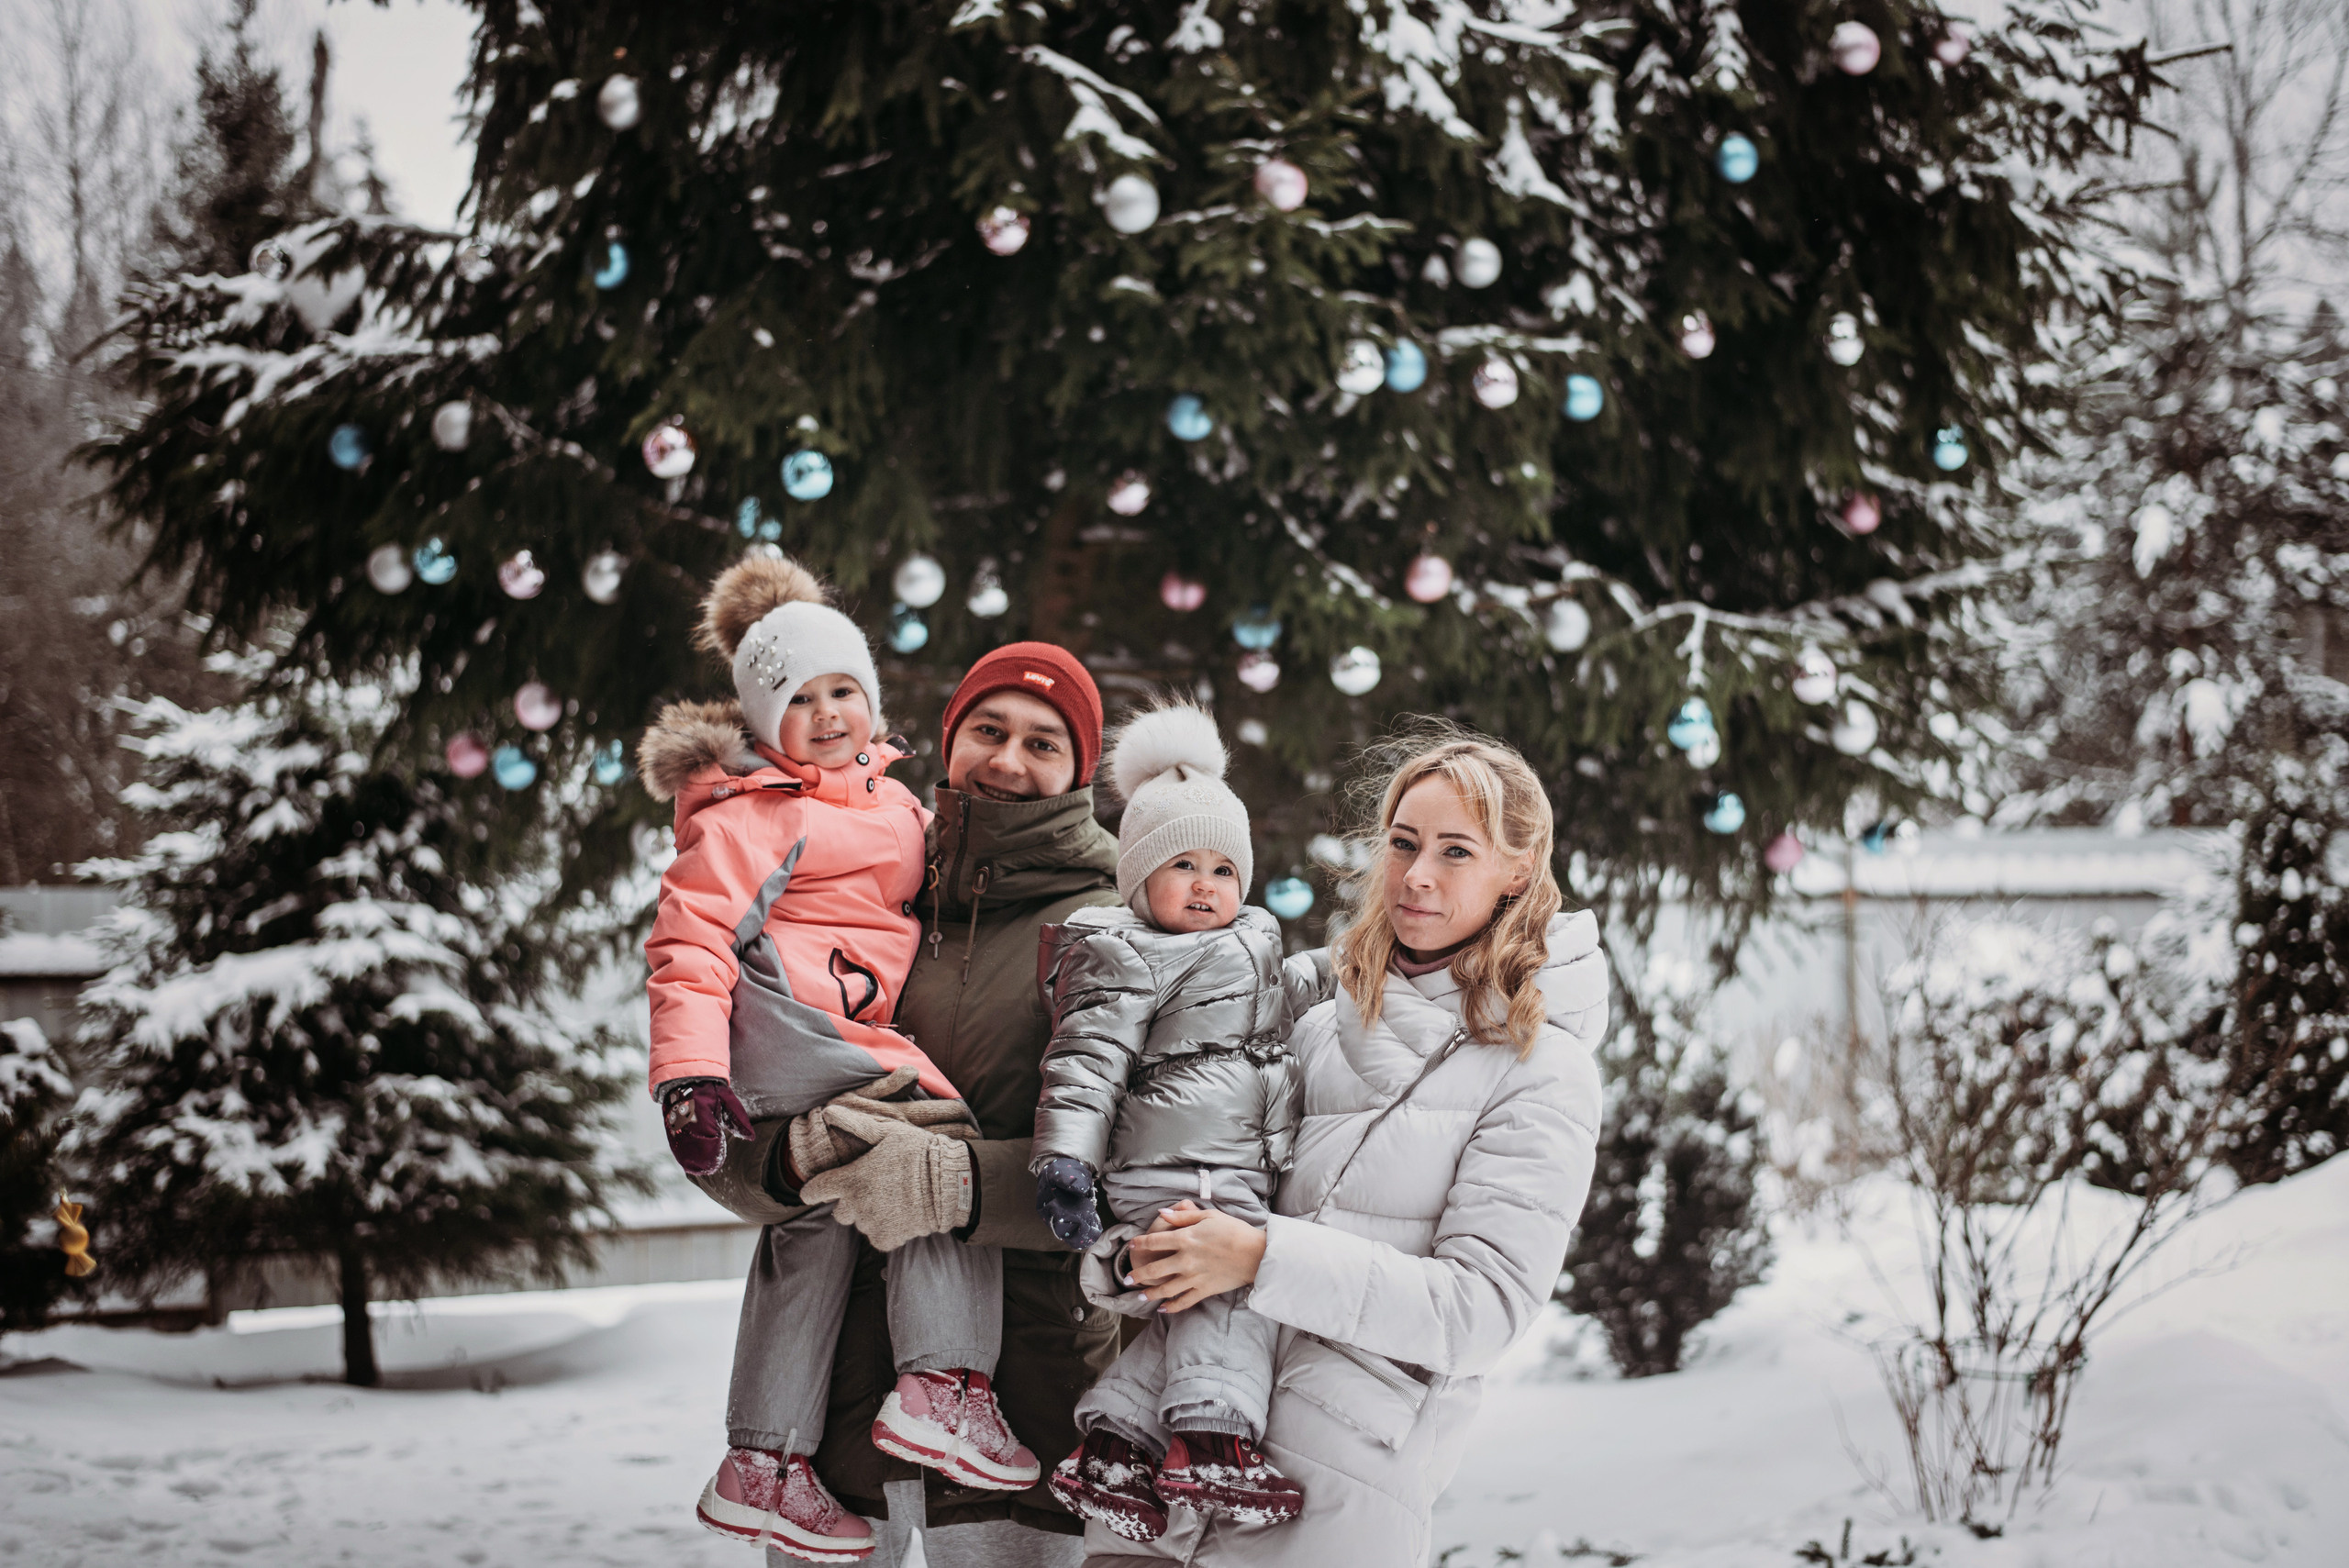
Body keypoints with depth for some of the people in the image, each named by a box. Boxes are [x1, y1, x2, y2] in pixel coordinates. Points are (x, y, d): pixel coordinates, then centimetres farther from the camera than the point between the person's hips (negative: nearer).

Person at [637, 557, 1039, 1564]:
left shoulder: (885, 800, 23)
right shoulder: (749, 815, -4)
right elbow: (693, 939, -14)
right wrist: (689, 1070, -25)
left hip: (846, 1030, 9)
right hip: (776, 1018, -9)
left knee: (816, 1226, 8)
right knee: (948, 1143, -19)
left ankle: (760, 1468, 13)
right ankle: (942, 1387, -23)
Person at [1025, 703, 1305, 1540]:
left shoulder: (1253, 942, 22)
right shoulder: (1123, 959, -5)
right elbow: (1086, 1061, -14)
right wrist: (1064, 1159, -24)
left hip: (1239, 1172, 9)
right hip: (1178, 1169, -9)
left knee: (1197, 1308, 2)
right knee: (1231, 1285, -19)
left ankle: (1114, 1447, 1)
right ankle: (1208, 1439, -23)